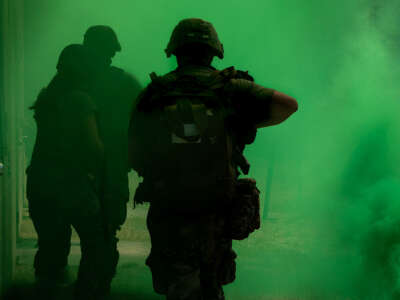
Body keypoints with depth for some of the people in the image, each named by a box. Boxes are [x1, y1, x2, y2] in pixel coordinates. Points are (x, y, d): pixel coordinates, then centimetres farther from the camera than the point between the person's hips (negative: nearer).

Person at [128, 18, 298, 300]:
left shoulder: (153, 94, -3)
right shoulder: (231, 88, -5)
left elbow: (134, 156, 1)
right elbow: (289, 104, -12)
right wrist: (249, 124, 5)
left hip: (168, 216, -1)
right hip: (217, 213, 1)